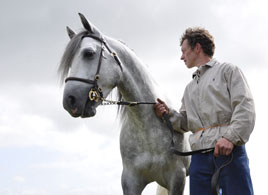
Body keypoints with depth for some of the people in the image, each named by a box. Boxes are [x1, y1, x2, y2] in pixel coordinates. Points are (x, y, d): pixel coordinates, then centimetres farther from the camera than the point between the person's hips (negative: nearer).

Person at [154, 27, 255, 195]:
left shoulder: (228, 71, 10)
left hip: (229, 150, -6)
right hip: (199, 156, 6)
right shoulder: (190, 88, 31)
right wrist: (169, 113, 7)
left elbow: (245, 107, -4)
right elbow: (185, 123, 28)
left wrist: (230, 137, -19)